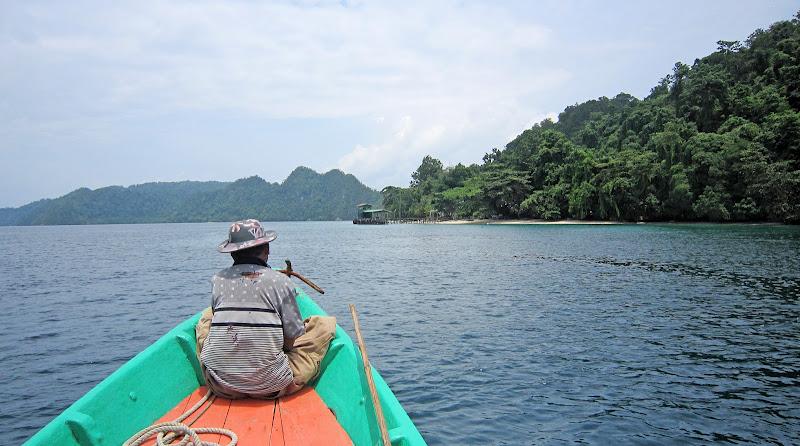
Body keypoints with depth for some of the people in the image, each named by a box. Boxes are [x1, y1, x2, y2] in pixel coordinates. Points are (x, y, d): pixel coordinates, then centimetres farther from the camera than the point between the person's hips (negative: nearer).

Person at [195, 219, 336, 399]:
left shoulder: (217, 279, 3)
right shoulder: (281, 281, -5)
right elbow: (295, 336, -2)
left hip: (220, 386, 4)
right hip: (270, 387, -3)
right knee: (325, 323, 9)